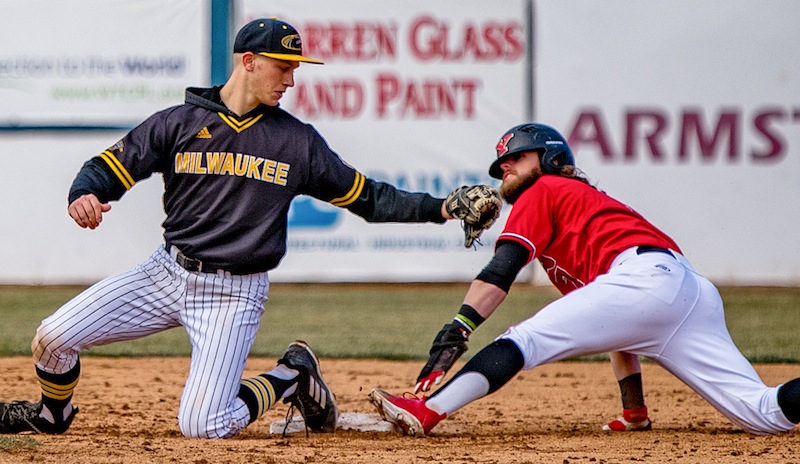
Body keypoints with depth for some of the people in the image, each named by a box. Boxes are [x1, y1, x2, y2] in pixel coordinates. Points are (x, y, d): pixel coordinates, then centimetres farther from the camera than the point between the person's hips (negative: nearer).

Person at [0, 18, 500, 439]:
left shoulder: (299, 141, 1)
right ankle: (54, 414, 24)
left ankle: (292, 377, 13)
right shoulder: (180, 122, -1)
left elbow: (366, 196, 6)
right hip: (168, 271, 2)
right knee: (54, 338, -10)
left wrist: (439, 209, -3)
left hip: (235, 293, -2)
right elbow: (110, 167, -3)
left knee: (202, 426, -16)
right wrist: (84, 195, -26)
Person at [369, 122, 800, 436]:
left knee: (522, 341, -11)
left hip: (647, 277, -9)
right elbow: (617, 327, 42)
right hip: (700, 294, 9)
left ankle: (425, 411, -29)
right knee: (764, 414, 5)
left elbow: (502, 269, -1)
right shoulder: (594, 201, 41)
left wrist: (457, 330, -12)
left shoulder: (543, 193, 17)